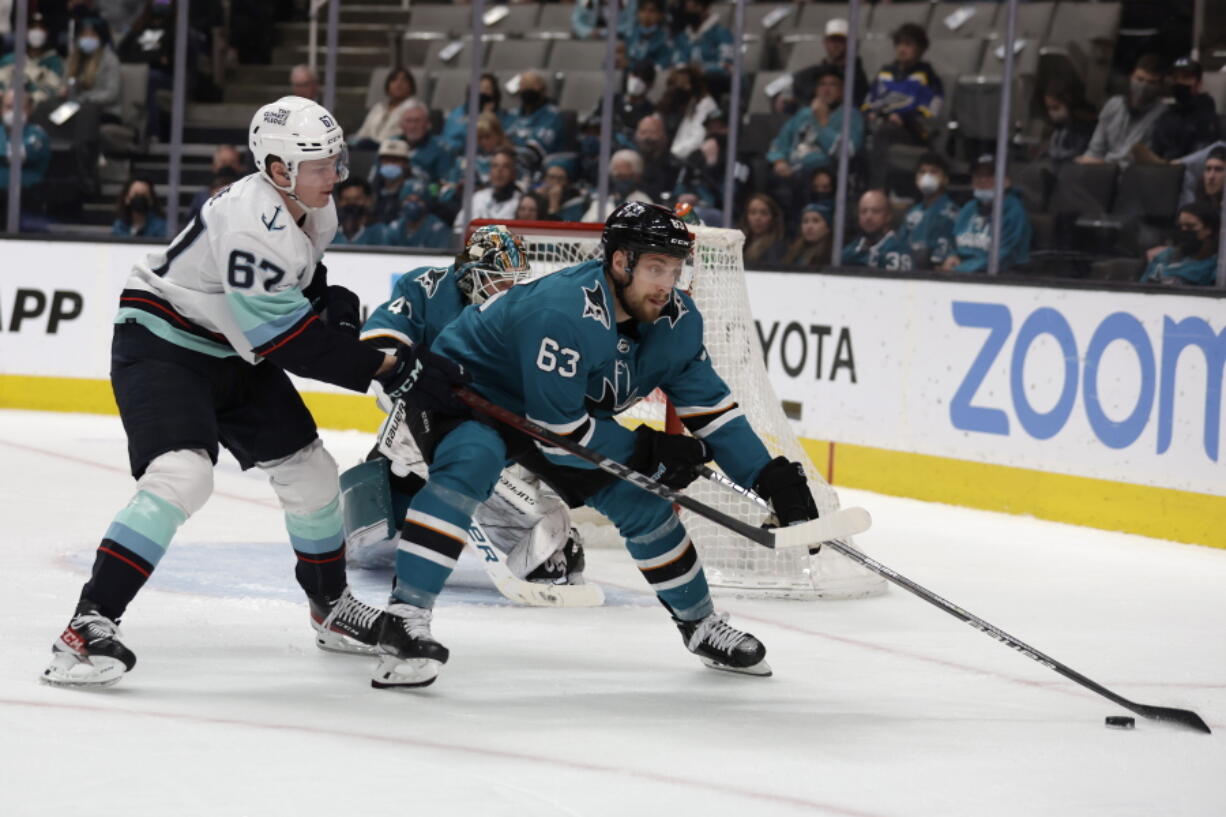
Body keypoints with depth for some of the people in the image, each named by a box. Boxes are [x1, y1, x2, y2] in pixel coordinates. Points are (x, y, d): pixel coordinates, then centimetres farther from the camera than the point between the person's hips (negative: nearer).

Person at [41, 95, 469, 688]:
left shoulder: (314, 210, -1)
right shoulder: (252, 222, -31)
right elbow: (284, 339, -31)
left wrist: (328, 298, -1)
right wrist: (385, 368, -30)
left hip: (231, 352, 9)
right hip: (160, 344, -9)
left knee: (308, 470, 12)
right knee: (182, 472, -28)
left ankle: (331, 607, 34)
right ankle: (88, 626, -28)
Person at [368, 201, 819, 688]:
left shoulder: (676, 320, -12)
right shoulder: (564, 314, -38)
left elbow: (708, 405, -3)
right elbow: (557, 431, -35)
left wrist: (770, 477, -11)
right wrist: (646, 450, -25)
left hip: (567, 407, 8)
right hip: (464, 388, -8)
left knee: (640, 500, 6)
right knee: (470, 465, -37)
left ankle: (700, 625, 27)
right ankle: (405, 617, -39)